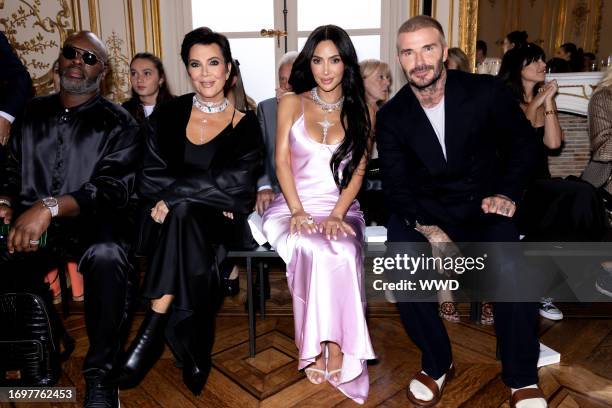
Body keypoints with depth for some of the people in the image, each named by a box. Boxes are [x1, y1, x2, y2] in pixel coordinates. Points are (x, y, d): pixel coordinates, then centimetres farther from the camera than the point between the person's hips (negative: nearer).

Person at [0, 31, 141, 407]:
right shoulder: (34, 113, 20)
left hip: (92, 223, -3)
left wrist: (50, 207, -23)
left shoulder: (118, 124, 5)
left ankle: (100, 372, -17)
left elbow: (114, 187, -8)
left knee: (106, 258, -37)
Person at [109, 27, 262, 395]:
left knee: (182, 214, -34)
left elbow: (237, 183, -12)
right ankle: (195, 355, -18)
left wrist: (175, 193, -19)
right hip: (170, 222, 2)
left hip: (220, 224, -1)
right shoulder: (168, 115, 7)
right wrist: (207, 192, -15)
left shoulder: (245, 125, 3)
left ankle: (153, 328, -24)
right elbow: (149, 181, -1)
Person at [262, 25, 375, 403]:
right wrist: (298, 211, -14)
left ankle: (331, 345, -21)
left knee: (341, 252, -33)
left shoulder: (361, 110, 10)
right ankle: (326, 345, -18)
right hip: (293, 208, 0)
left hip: (342, 209, 1)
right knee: (317, 249, -33)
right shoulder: (292, 103, 8)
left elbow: (358, 171, 3)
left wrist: (337, 215, -13)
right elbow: (282, 161, 0)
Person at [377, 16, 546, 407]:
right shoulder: (391, 116, -3)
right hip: (425, 212, 1)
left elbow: (523, 142, 8)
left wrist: (508, 193, -6)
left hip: (483, 207, 0)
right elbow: (397, 186, -6)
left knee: (513, 271, -29)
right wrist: (427, 228, -23)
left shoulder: (485, 91, -5)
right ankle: (437, 364, -2)